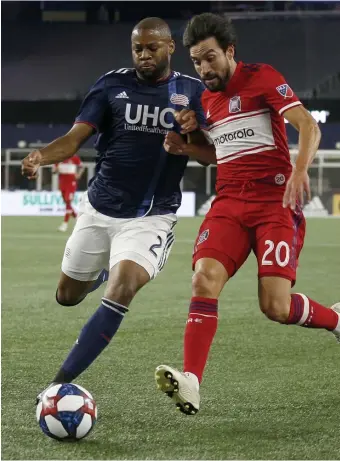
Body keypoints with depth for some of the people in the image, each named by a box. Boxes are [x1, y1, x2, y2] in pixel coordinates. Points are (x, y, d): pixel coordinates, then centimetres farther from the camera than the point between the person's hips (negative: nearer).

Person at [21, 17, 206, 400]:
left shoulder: (192, 91, -1)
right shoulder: (112, 84, -3)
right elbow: (75, 138, -10)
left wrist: (194, 131, -23)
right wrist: (40, 156, -31)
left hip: (151, 217, -2)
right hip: (99, 209, 2)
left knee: (121, 289, -27)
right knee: (67, 297, 16)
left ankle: (59, 385, -22)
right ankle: (102, 272, 53)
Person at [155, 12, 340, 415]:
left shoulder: (263, 78, -4)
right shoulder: (204, 99, 16)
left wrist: (300, 170, -33)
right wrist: (185, 147, 9)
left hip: (276, 203, -5)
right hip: (229, 203, 5)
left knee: (276, 306, -15)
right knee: (204, 279, -20)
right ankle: (191, 382, -25)